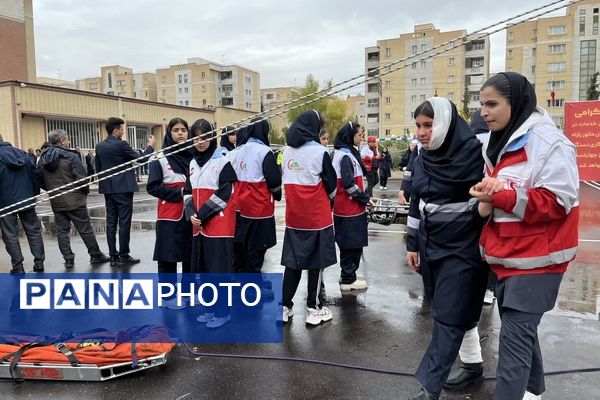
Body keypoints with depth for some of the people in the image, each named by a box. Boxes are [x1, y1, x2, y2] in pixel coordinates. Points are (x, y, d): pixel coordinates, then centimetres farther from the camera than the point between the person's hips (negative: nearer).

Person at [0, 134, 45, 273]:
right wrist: (35, 195, 13)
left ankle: (18, 266, 8)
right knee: (34, 232, 11)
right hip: (27, 201, 4)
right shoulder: (23, 154, 6)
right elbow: (35, 176, 6)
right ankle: (39, 263, 13)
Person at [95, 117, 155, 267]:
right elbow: (140, 159, -7)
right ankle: (124, 255, 1)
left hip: (108, 189, 7)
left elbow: (98, 168, 13)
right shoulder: (121, 144, -12)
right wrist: (151, 146, 6)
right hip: (123, 188, -7)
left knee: (111, 223, 7)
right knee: (124, 222, -2)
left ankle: (113, 256, 10)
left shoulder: (99, 146, 9)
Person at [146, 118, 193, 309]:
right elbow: (152, 187, -7)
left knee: (191, 254, 10)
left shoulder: (194, 156, 4)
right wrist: (178, 193, -14)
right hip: (170, 215, -3)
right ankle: (168, 295, 14)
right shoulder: (160, 159, -5)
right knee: (168, 256, 2)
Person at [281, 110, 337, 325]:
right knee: (316, 262, 6)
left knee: (292, 261, 12)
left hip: (293, 216, 5)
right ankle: (313, 309, 15)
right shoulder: (320, 152, -11)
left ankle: (284, 307, 18)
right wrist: (329, 202, 16)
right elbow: (331, 185, -3)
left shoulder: (287, 151, 5)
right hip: (317, 216, -5)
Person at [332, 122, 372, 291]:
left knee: (349, 243, 17)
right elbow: (348, 183, -23)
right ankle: (348, 280, 9)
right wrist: (365, 198, -12)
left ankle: (348, 275, 29)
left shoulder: (347, 152, 13)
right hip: (350, 207, -10)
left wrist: (363, 197, 9)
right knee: (352, 244, 0)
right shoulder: (345, 155, -17)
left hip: (347, 206, 10)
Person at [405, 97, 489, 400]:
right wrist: (412, 244, 14)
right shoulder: (422, 161, 6)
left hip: (463, 246, -6)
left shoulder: (473, 153, -13)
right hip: (431, 244, 7)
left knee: (450, 316, -3)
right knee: (444, 313, 14)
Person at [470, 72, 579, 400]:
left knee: (514, 336, -9)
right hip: (505, 255, 8)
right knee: (520, 329, 20)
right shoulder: (498, 143, 12)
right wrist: (486, 198, -4)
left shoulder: (547, 141, -14)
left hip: (536, 258, -8)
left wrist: (500, 195, -26)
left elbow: (559, 200, -20)